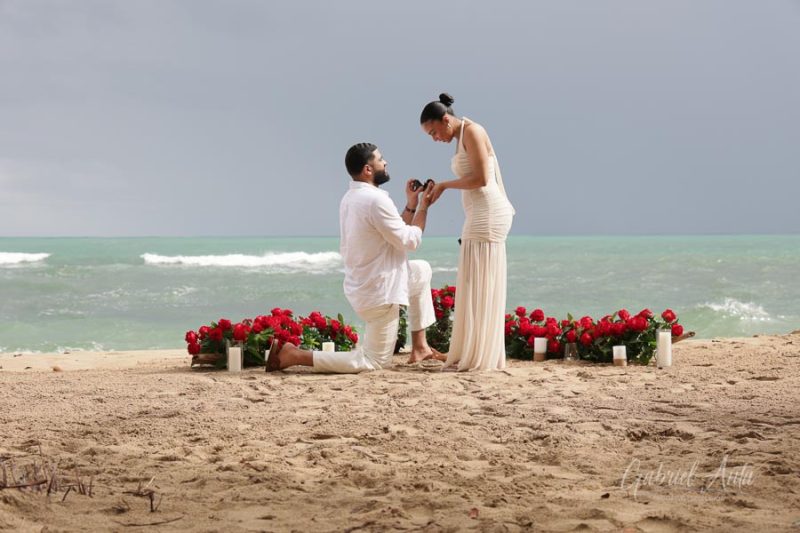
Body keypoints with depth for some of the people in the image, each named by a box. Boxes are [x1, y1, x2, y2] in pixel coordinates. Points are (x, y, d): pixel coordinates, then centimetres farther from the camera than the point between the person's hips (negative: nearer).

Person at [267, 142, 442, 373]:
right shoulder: (376, 200, -24)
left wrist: (411, 205, 12)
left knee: (422, 270, 28)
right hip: (379, 293, -10)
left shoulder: (350, 199, 7)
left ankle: (419, 347, 27)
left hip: (361, 285, 10)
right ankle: (294, 355, -7)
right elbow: (409, 241, -15)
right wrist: (422, 207, -4)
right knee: (373, 361, 1)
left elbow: (396, 233, 15)